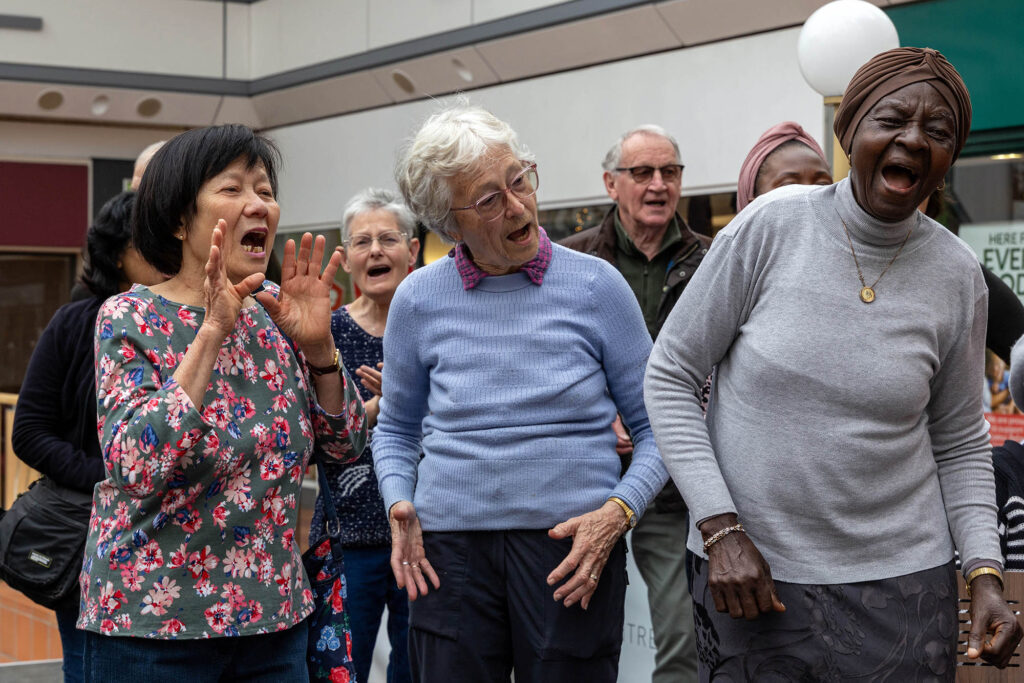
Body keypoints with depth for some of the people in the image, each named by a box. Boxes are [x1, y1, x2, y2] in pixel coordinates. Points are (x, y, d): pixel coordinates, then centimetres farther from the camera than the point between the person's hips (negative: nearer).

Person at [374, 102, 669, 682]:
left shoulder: (596, 286, -1)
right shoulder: (418, 299, 4)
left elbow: (655, 428, 2)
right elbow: (396, 430, 17)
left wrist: (618, 513, -13)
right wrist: (400, 505, -2)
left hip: (572, 550, -1)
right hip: (450, 551, 1)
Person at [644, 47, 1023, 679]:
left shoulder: (957, 276, 0)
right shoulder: (772, 226, -8)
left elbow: (961, 444, 9)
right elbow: (670, 377, -4)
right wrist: (720, 530, -11)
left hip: (898, 583, 2)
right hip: (750, 575, -1)